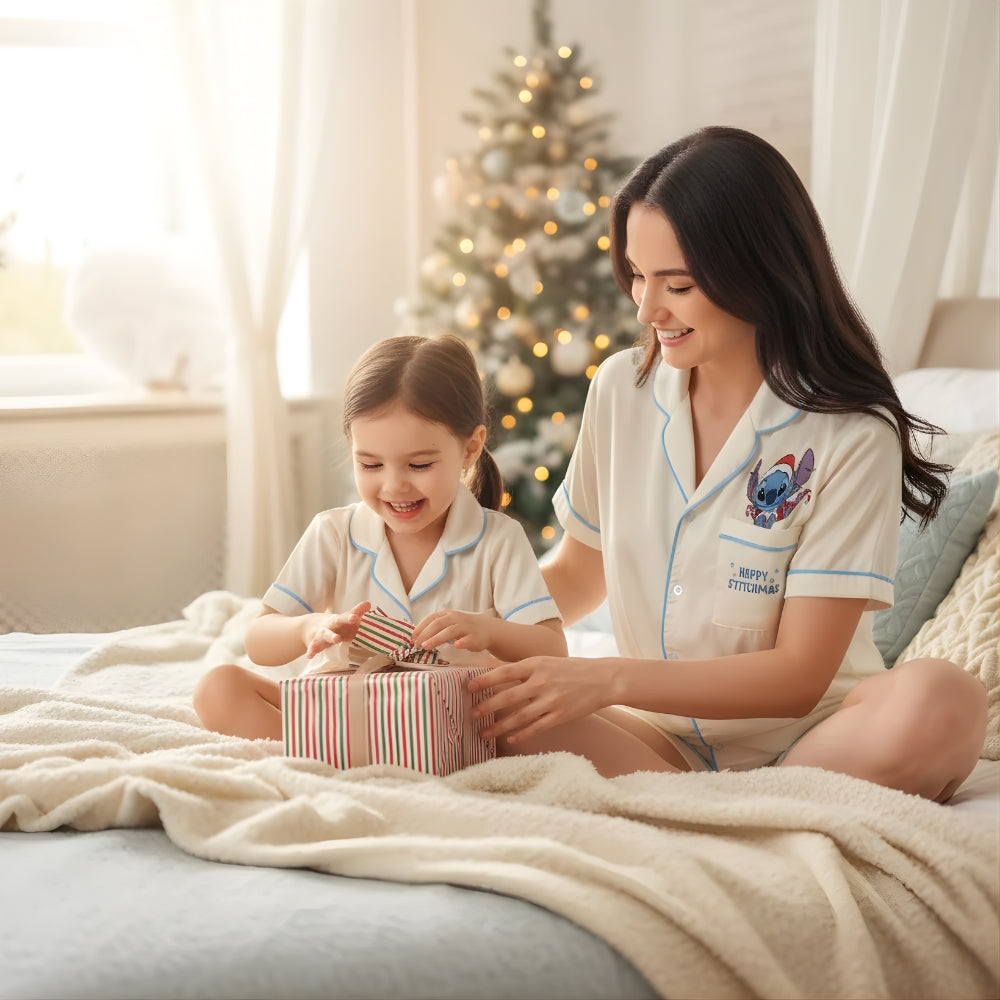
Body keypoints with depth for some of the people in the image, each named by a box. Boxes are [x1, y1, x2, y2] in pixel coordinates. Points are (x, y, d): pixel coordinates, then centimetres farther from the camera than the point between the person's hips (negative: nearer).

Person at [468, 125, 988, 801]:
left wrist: (612, 678, -23)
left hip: (806, 740, -3)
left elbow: (799, 675, -15)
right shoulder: (622, 389, 2)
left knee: (942, 701, -35)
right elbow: (578, 574, 15)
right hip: (657, 739, 4)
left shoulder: (850, 436, -13)